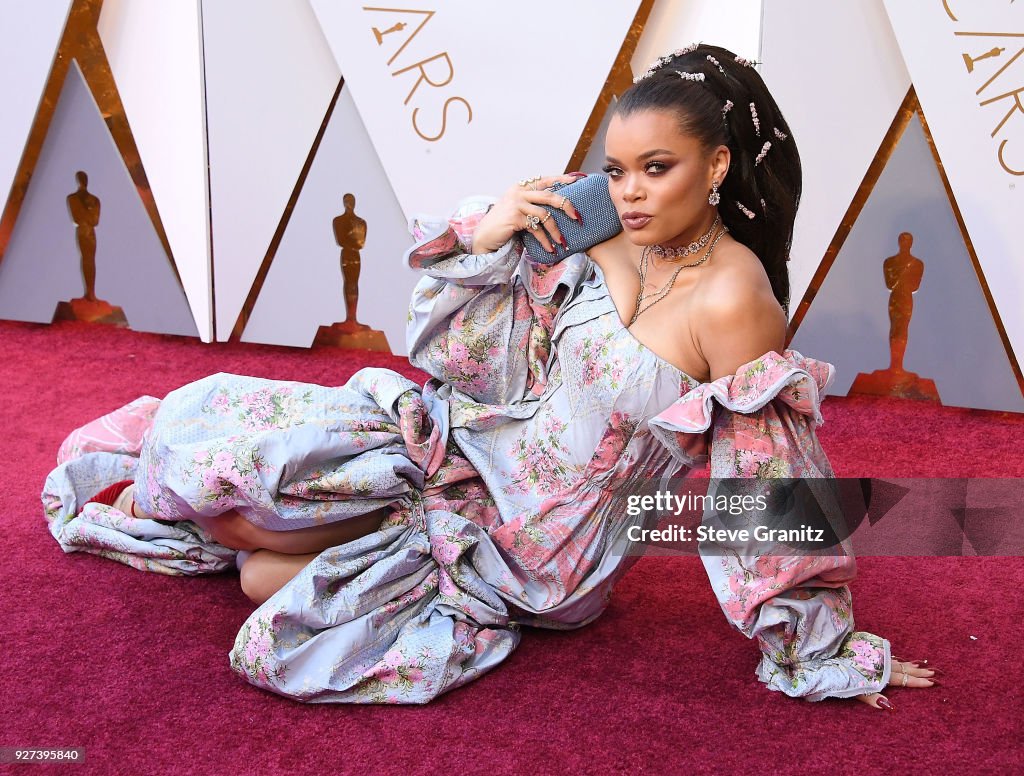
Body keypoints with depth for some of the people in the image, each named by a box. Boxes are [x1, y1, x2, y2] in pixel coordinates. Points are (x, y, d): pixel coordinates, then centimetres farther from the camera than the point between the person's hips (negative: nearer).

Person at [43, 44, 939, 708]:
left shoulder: (732, 297, -25)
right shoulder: (605, 237, -6)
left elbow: (772, 486, -18)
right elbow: (464, 346, 2)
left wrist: (828, 648, -9)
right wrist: (483, 237, -16)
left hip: (542, 539, -5)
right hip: (485, 443, 6)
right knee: (217, 423, -1)